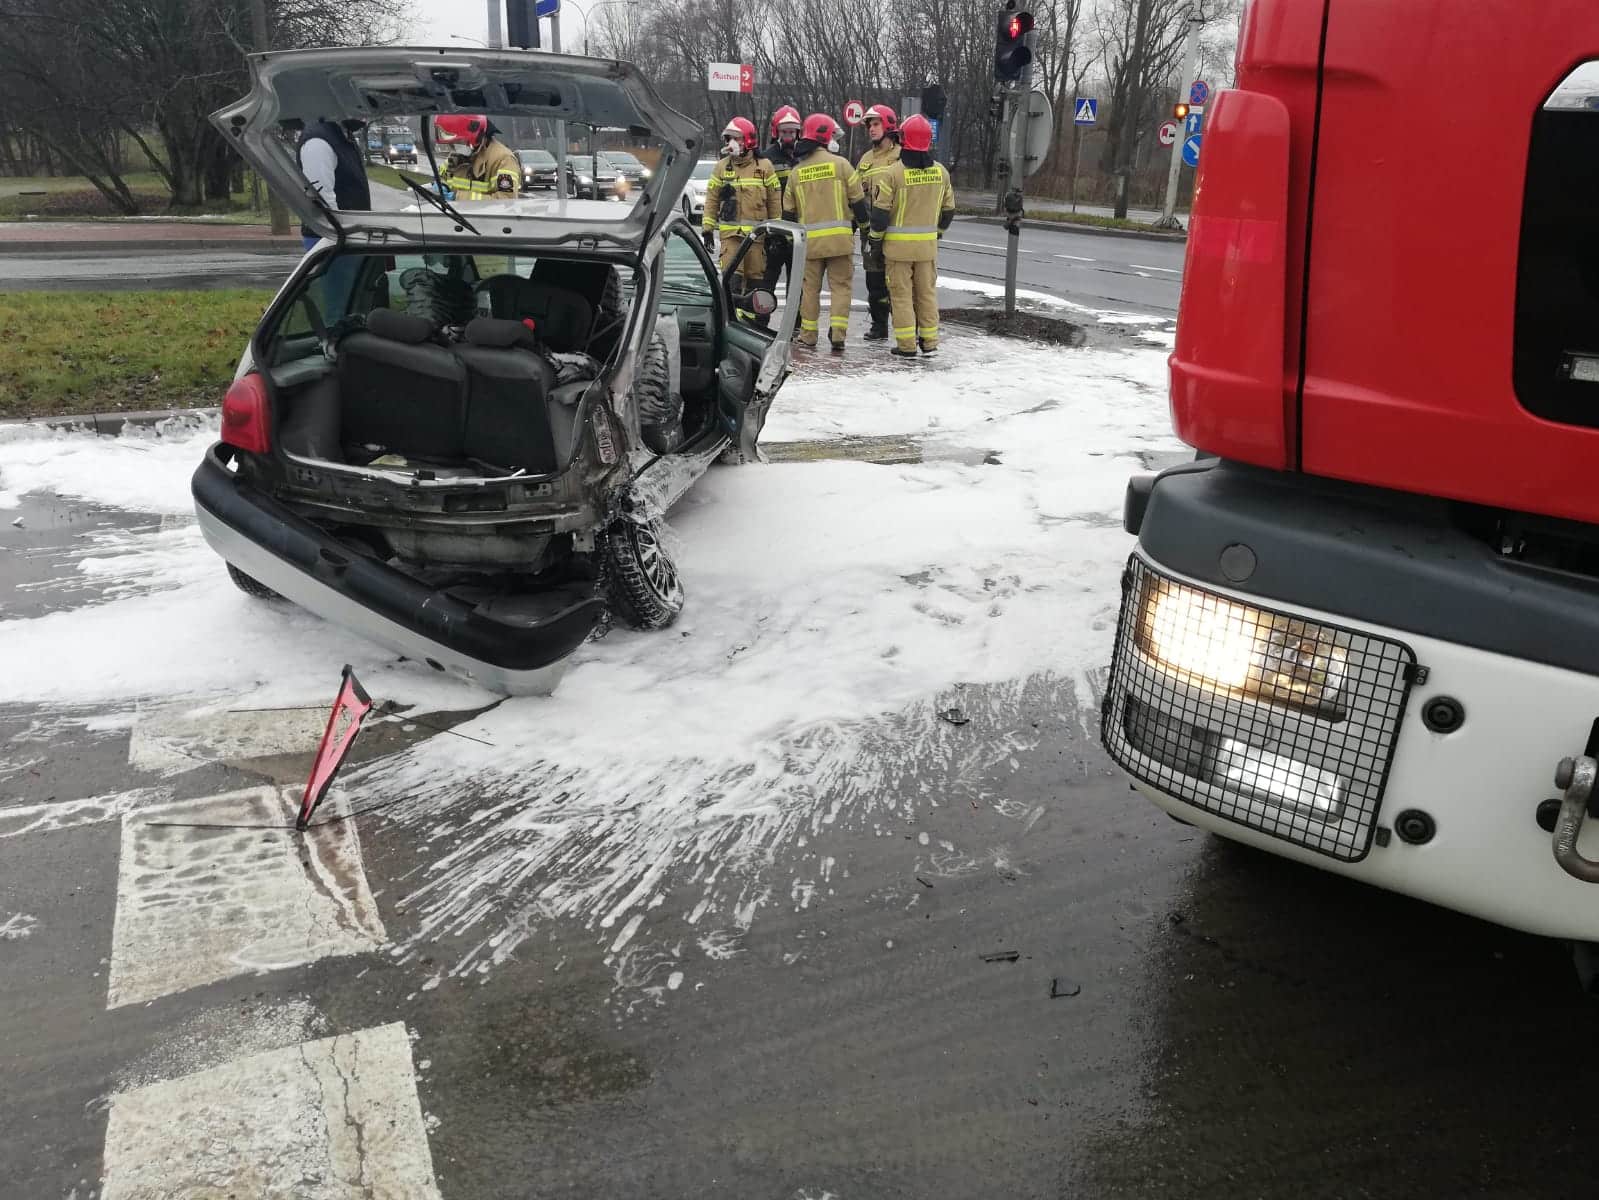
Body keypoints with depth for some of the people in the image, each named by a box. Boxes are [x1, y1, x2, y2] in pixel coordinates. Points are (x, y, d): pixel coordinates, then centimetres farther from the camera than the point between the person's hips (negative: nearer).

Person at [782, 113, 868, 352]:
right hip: (839, 237, -3)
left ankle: (808, 334, 14)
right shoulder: (840, 164, -4)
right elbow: (858, 199, -1)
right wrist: (865, 221, 16)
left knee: (810, 287, 11)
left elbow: (788, 211, 12)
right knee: (840, 285, 3)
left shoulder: (796, 171, 7)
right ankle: (838, 333, -6)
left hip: (809, 240, 3)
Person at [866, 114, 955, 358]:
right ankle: (929, 343, 17)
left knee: (901, 293, 3)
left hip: (898, 245, -4)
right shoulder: (941, 171, 4)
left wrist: (876, 244, -2)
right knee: (927, 292, 13)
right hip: (928, 245, 4)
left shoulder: (893, 173, -12)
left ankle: (907, 345, 3)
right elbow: (948, 209, 13)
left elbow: (880, 213, -11)